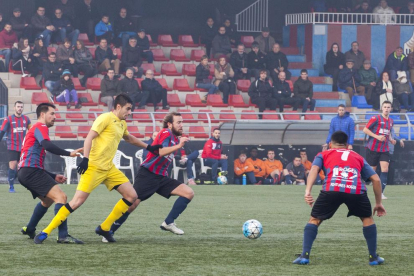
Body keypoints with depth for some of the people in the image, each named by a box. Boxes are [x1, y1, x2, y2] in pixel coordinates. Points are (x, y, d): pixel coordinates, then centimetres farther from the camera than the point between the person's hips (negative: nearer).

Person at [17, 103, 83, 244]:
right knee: (60, 196, -18)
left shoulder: (34, 129, 29)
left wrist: (53, 177, 24)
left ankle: (29, 229, 37)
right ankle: (63, 236, -27)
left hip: (26, 173, 10)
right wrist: (69, 153, -30)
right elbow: (47, 145, -25)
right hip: (31, 170, -10)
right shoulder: (40, 127, -2)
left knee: (48, 199, 30)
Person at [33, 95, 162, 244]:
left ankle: (104, 228, 11)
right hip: (94, 167, -9)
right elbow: (89, 138, -18)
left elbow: (129, 138, 38)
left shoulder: (122, 124, 16)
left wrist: (148, 147, 42)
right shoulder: (106, 118, -10)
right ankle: (45, 232, -10)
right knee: (78, 201, -16)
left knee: (132, 196, 2)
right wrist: (85, 158, -29)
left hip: (109, 168, 9)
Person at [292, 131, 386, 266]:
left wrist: (308, 191, -3)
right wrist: (378, 203, 40)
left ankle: (304, 256, 9)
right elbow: (376, 179, 30)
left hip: (331, 189, -1)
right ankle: (373, 257, 26)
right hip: (356, 191, 1)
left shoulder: (323, 155, 30)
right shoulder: (358, 157, 36)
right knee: (367, 218, 28)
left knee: (314, 220, 20)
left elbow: (314, 169, 8)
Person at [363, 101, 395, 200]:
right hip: (373, 149, -4)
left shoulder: (391, 121, 11)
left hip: (384, 149, 4)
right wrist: (377, 136, -18)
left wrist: (391, 140, 6)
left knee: (385, 169, -11)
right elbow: (365, 129, -10)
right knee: (371, 170, 1)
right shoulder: (376, 118, -8)